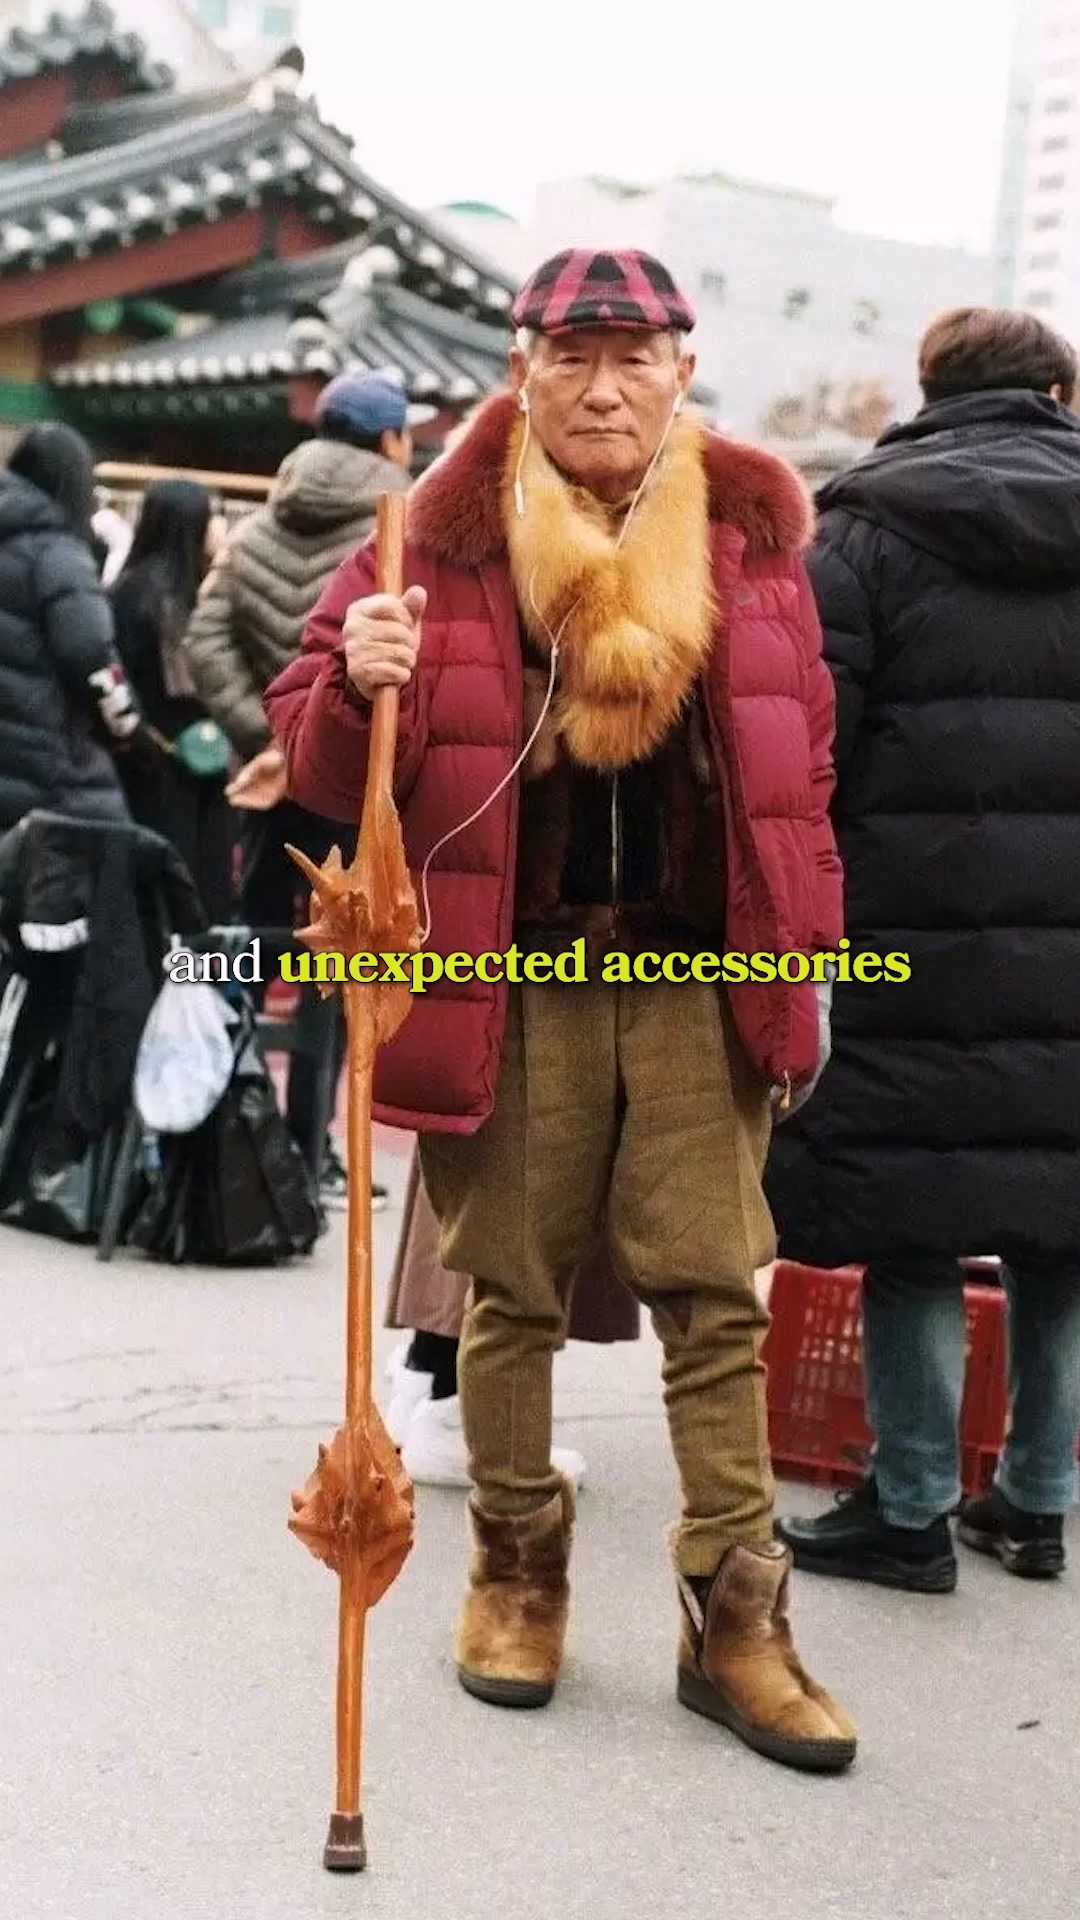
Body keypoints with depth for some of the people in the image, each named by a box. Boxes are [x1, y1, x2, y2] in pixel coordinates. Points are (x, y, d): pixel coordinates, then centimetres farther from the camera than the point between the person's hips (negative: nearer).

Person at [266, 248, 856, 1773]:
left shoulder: (747, 536, 6)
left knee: (716, 1292, 2)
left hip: (697, 978, 2)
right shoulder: (444, 536, -2)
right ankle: (518, 1565, 28)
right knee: (512, 1287, 9)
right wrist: (359, 686, -24)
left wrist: (804, 948, 9)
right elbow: (319, 757, -1)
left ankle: (736, 1617, 12)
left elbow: (800, 759, 14)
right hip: (512, 979, -1)